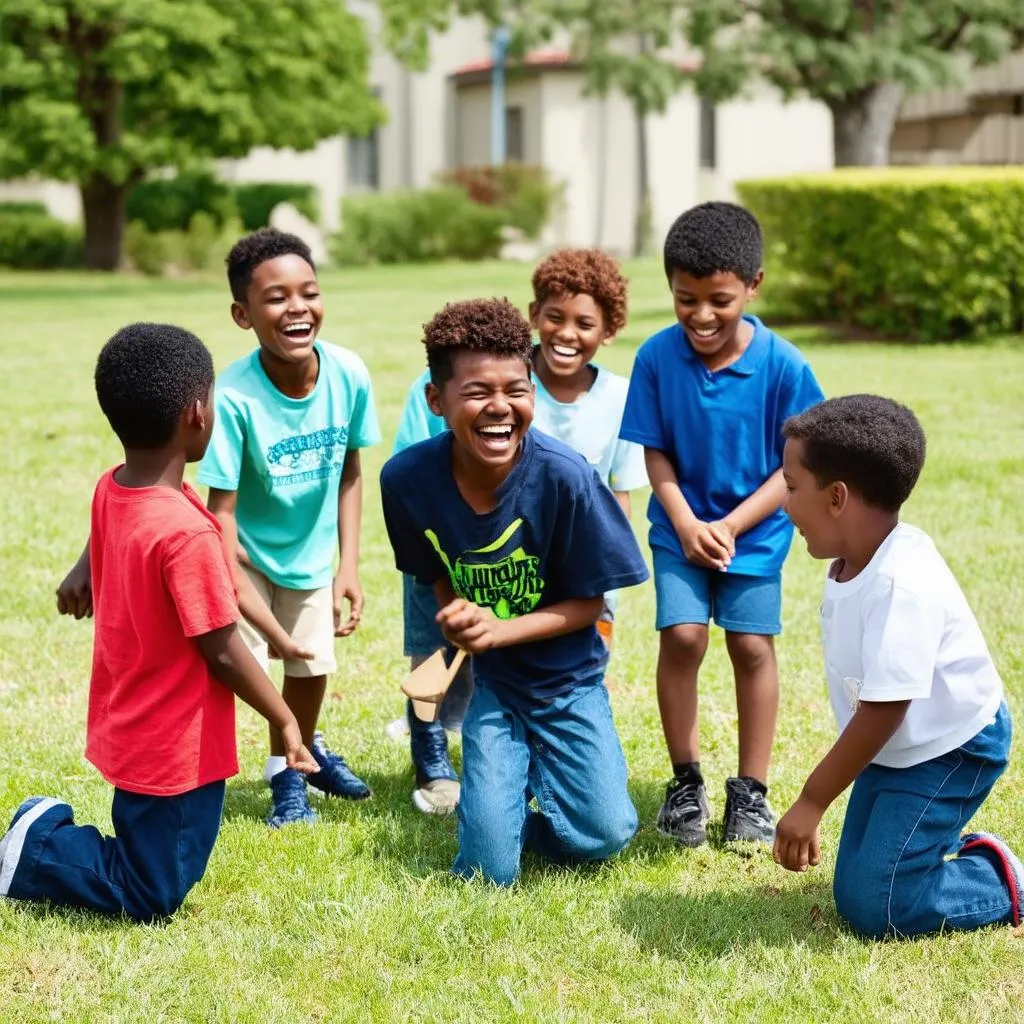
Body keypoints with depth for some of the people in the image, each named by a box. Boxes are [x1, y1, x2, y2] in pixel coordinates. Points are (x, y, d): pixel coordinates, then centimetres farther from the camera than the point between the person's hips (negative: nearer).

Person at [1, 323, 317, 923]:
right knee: (153, 900, 9)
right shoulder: (187, 531, -29)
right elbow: (222, 651, -20)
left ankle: (50, 831, 16)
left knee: (149, 862, 27)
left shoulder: (108, 492, -5)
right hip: (176, 749, -8)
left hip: (128, 733, 8)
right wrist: (284, 719, -7)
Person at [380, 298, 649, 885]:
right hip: (490, 683, 1)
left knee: (602, 836, -12)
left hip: (567, 679, -1)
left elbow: (590, 602, -12)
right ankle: (507, 789, 26)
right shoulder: (408, 479, -15)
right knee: (490, 872, -7)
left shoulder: (564, 477, -22)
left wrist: (500, 630, -24)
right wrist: (457, 619, -16)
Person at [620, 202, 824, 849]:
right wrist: (686, 523, -17)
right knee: (681, 637, -7)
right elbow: (656, 454, -4)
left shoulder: (782, 365, -17)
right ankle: (686, 783, 9)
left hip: (756, 529, -1)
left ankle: (751, 791, 12)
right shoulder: (657, 357, -12)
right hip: (682, 527, 1)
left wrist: (731, 526, -17)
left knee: (752, 645, 0)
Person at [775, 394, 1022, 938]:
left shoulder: (901, 583, -32)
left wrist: (812, 802, -22)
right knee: (854, 893, 10)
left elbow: (882, 709, -29)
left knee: (875, 908, -11)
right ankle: (969, 856, 24)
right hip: (896, 747, 9)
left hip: (952, 751, -9)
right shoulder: (852, 565, -4)